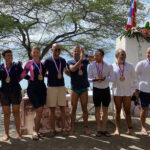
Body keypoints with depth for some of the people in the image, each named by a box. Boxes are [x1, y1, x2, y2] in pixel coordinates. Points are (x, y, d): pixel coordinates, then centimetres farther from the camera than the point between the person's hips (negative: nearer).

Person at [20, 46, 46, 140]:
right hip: (32, 88, -4)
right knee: (39, 109, -14)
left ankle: (36, 131, 17)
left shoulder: (42, 64, 12)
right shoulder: (29, 63, 1)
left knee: (40, 111, 5)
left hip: (42, 88, 4)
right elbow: (23, 74, 4)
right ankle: (35, 131, -1)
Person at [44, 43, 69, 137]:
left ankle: (64, 129, 13)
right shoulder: (48, 61, -2)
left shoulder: (63, 61, 8)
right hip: (51, 87, -2)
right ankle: (53, 130, 11)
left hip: (61, 87, 3)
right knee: (52, 110, 2)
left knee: (62, 109, 4)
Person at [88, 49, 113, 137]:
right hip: (96, 89, 0)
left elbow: (112, 78, -7)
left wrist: (104, 78, -25)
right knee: (97, 110, 5)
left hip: (106, 90, 0)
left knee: (105, 110, 6)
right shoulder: (92, 65, -3)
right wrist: (95, 79, -22)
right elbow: (89, 78, -1)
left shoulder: (109, 66, -4)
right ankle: (99, 129, 17)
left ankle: (104, 129, 17)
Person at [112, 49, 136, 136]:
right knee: (118, 111, 5)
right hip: (117, 92, -1)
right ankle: (117, 129, 11)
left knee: (128, 111, 5)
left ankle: (130, 129, 9)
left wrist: (132, 88, 11)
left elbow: (134, 78, 16)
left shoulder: (130, 66, 7)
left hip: (127, 92, 2)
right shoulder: (112, 67, -1)